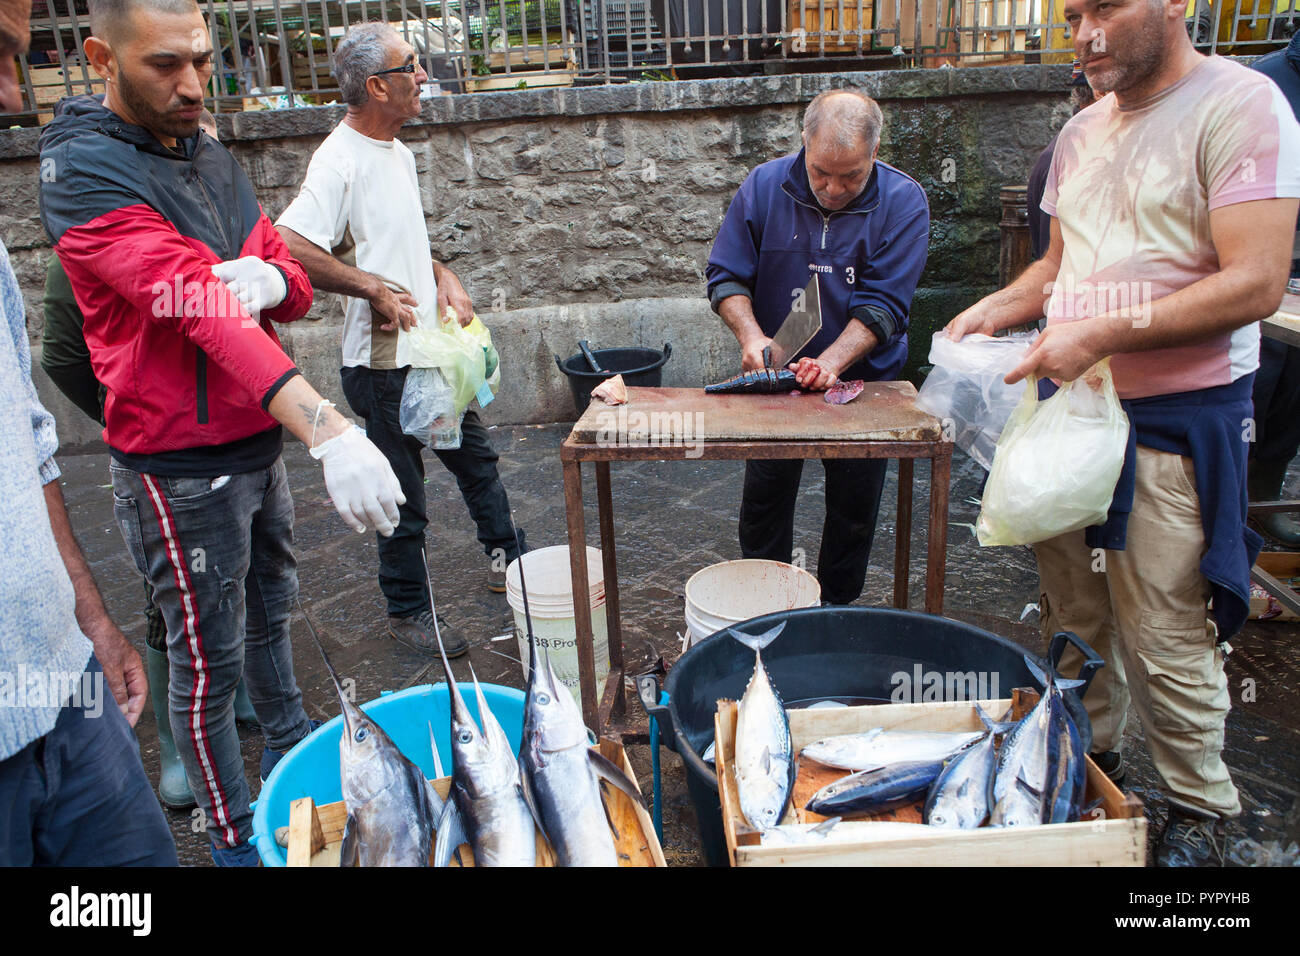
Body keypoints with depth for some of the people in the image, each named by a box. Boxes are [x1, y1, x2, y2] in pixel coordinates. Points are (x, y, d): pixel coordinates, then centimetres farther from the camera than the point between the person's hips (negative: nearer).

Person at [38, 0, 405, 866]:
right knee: (212, 656, 6)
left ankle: (295, 749, 44)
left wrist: (268, 278, -21)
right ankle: (235, 835, 25)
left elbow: (295, 288, 6)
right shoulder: (86, 175, -18)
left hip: (259, 441, 8)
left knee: (271, 609, 22)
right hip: (181, 467, -7)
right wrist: (330, 430, -43)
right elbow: (198, 307, -32)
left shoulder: (215, 160, 7)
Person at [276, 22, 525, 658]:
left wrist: (443, 279, 6)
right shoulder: (340, 161, -17)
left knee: (475, 456, 20)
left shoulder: (399, 152, 12)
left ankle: (506, 559, 39)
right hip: (384, 363, -9)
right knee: (404, 497, 4)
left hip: (433, 349, 9)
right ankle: (408, 612, 22)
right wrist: (374, 286, -22)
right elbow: (287, 248, -27)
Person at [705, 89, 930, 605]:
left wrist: (831, 361, -32)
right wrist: (751, 336, -22)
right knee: (763, 501, 9)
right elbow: (726, 276, -5)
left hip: (863, 378, -1)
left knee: (855, 505, 9)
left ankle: (837, 611, 31)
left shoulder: (902, 201, -13)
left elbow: (883, 302, -18)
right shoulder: (764, 187, -9)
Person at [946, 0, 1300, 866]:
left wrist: (1103, 334, -23)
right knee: (1074, 613, 14)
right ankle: (1089, 758, 33)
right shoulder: (1082, 131, 13)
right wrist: (996, 309, 5)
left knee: (1164, 637, 0)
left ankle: (1202, 809, 23)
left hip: (1176, 419, -6)